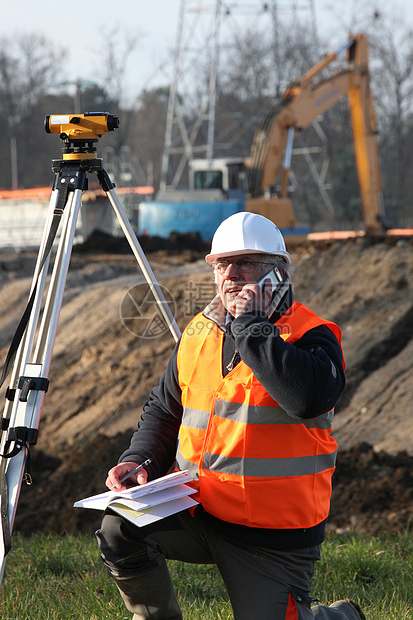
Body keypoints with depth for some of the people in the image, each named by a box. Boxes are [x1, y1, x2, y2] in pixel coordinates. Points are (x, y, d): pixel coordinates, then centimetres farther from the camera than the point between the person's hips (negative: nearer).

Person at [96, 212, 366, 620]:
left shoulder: (312, 336, -10)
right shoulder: (198, 333, 8)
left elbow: (309, 398, -33)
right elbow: (163, 411, 20)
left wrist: (252, 325, -24)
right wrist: (139, 460, -1)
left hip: (275, 535, -4)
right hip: (198, 511, 5)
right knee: (119, 529, -19)